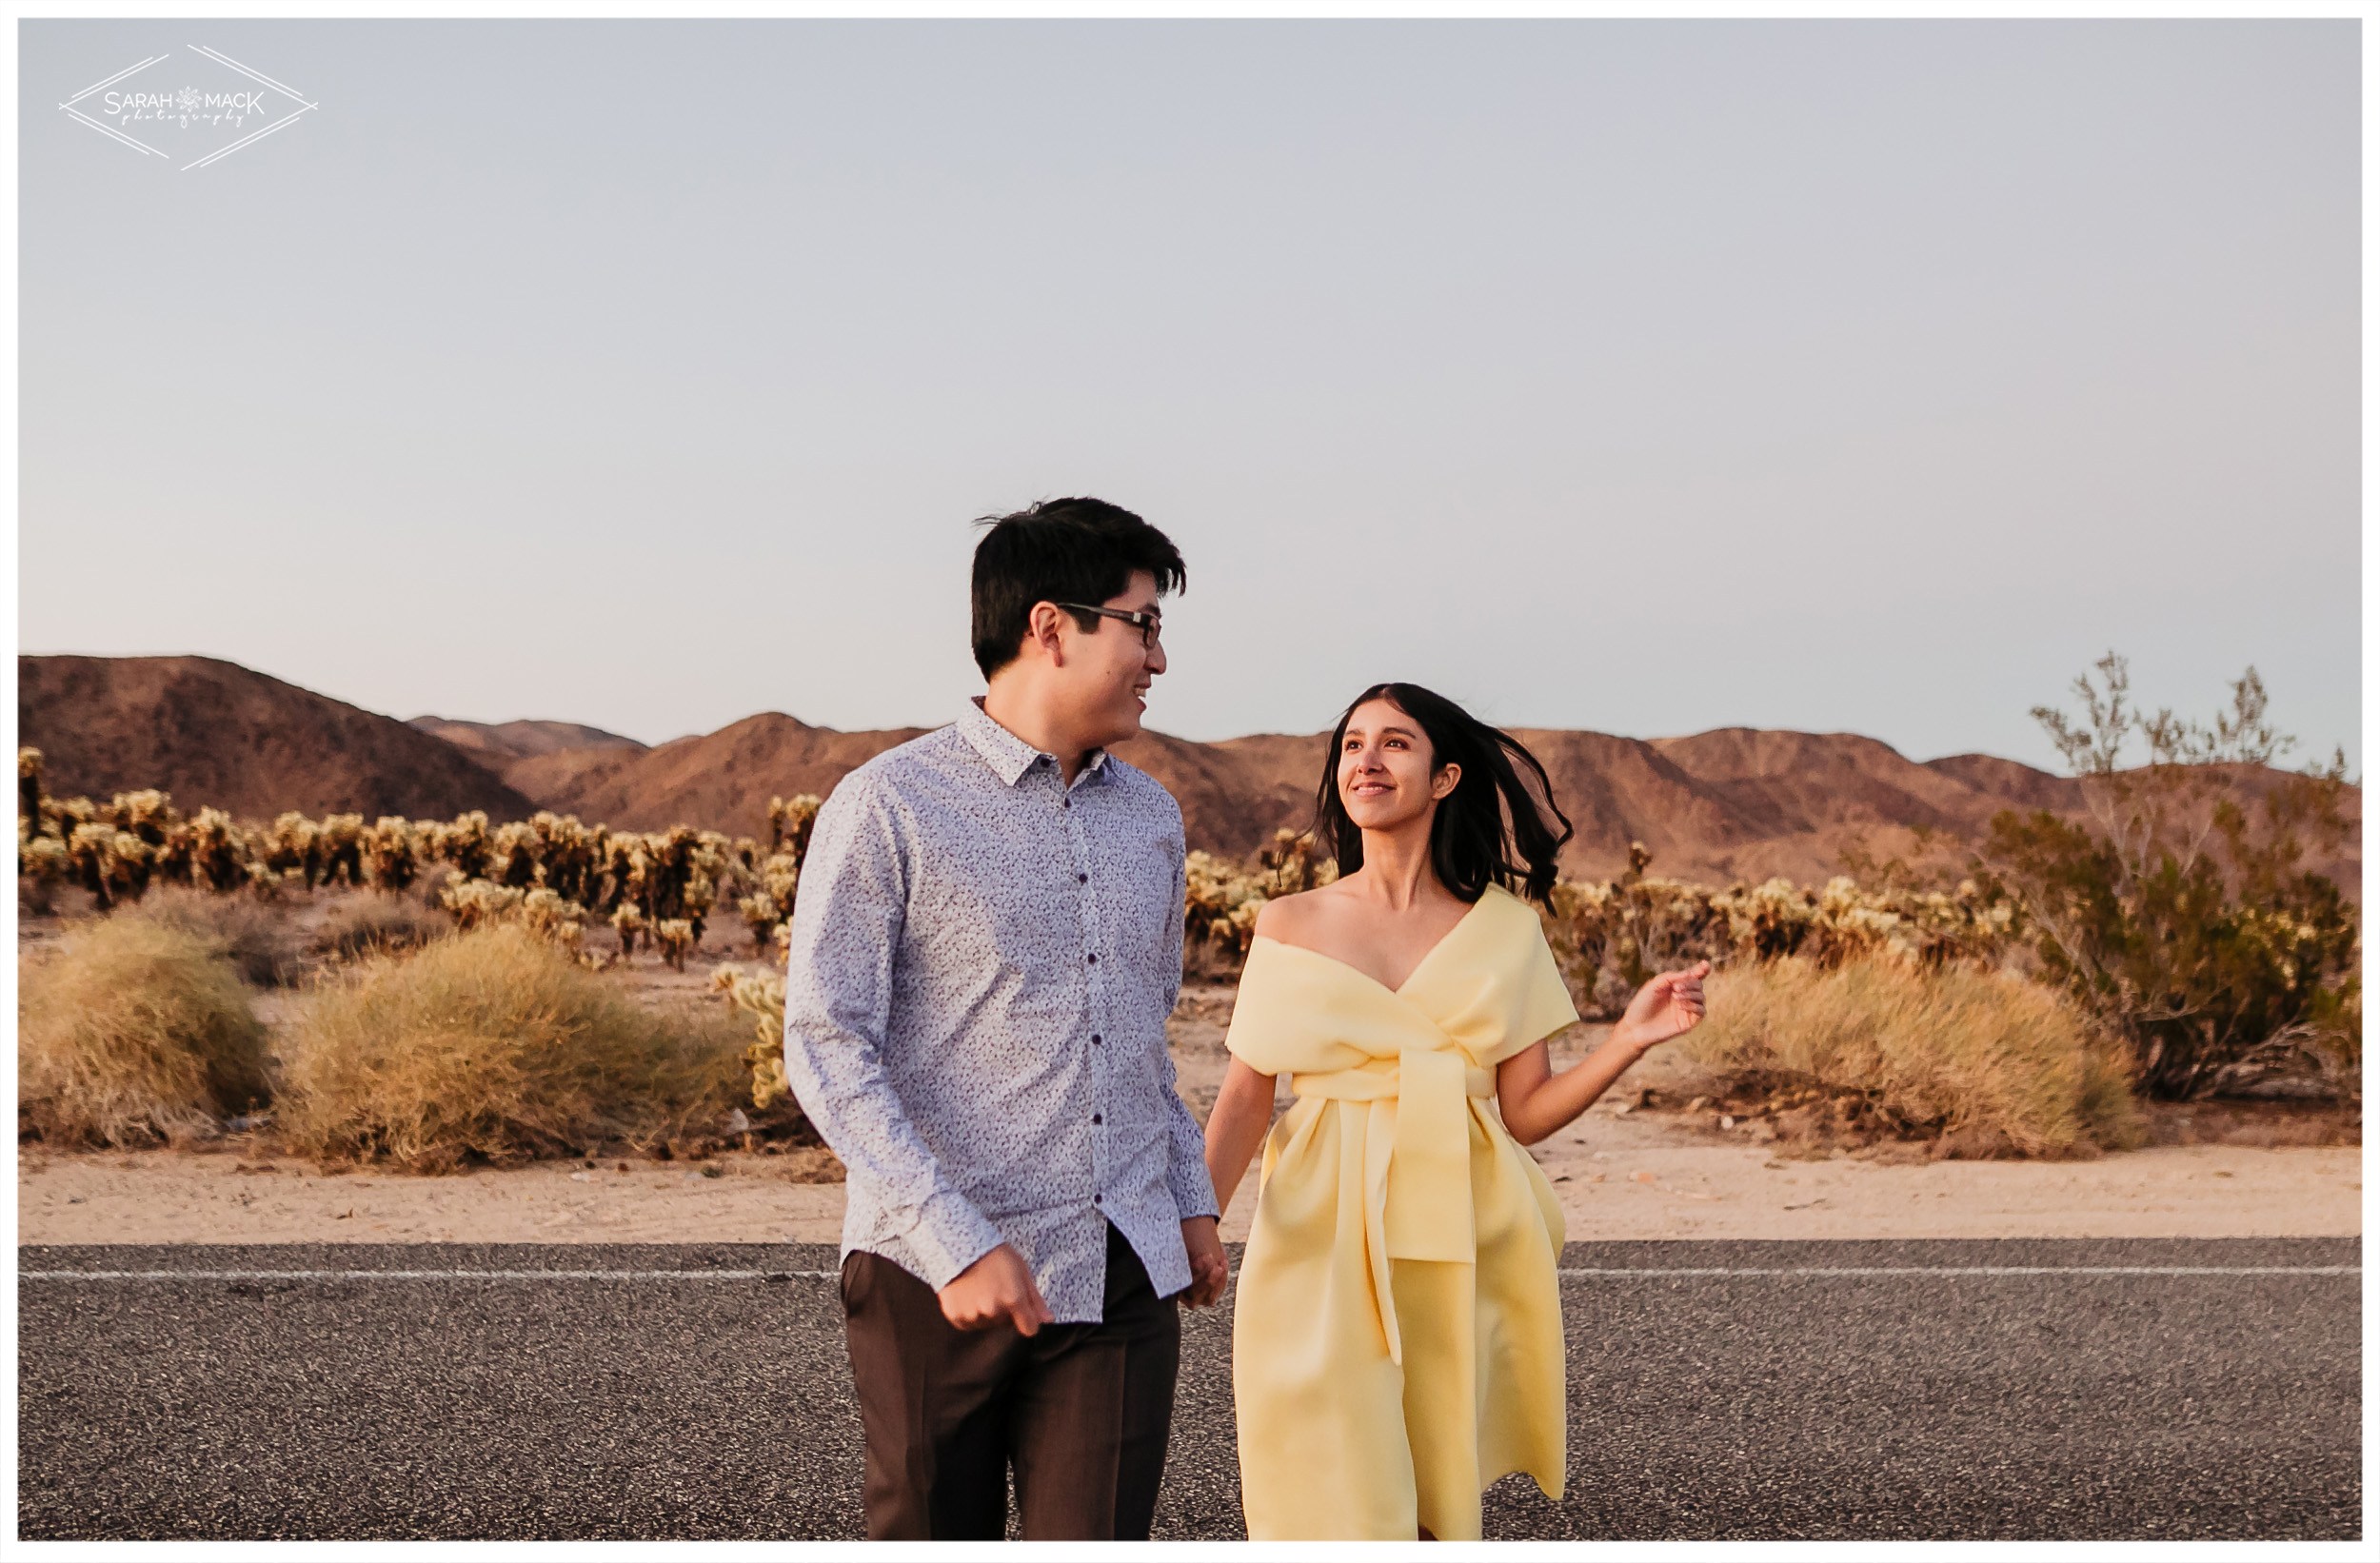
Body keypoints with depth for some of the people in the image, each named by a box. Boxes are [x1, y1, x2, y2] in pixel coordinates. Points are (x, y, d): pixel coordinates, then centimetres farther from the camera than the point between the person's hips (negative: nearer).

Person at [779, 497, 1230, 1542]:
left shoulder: (1152, 817, 13)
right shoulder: (887, 808, -8)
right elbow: (826, 1049, -13)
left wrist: (1192, 1200, 21)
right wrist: (957, 1244, -20)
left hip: (1124, 1274, 5)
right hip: (939, 1277, -4)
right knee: (935, 1539, 9)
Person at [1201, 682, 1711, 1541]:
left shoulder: (1504, 928, 6)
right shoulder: (1289, 926, 5)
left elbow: (1527, 1111, 6)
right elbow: (1244, 1099, 2)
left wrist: (1631, 1038, -8)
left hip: (1457, 1254, 1)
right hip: (1325, 1251, -1)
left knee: (1438, 1507, 8)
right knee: (1340, 1508, -5)